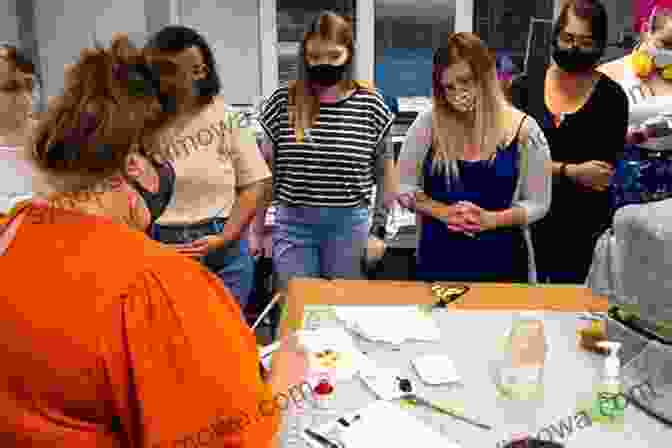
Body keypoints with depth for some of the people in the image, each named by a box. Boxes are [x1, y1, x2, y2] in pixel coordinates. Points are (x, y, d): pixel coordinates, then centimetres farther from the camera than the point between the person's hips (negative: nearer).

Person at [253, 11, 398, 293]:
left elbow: (385, 173, 5)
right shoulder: (282, 102, -2)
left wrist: (383, 231, 2)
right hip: (292, 225, 0)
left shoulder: (370, 105, -3)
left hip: (350, 225, 0)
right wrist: (257, 230, 6)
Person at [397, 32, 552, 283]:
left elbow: (538, 204, -2)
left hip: (500, 260, 0)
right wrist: (443, 212, -14)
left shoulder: (523, 130, -6)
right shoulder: (428, 123, -4)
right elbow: (403, 187, 2)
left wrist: (491, 219, -17)